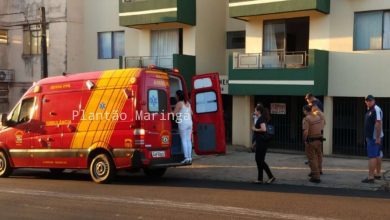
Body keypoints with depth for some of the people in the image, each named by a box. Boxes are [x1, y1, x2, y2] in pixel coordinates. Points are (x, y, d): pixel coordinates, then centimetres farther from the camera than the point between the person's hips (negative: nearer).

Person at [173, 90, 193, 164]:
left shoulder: (179, 103, -10)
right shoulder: (188, 103, 13)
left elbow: (174, 113, -12)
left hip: (183, 123, -7)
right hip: (189, 122, 7)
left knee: (184, 140, -5)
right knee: (188, 140, 8)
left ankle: (186, 158, -9)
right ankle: (190, 157, 6)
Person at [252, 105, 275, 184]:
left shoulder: (261, 119, -15)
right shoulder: (260, 119, 15)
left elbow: (264, 129, -29)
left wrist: (255, 129, -16)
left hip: (262, 142, -10)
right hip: (260, 142, 10)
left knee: (260, 160, -6)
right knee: (258, 159, 11)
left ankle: (271, 177, -1)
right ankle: (260, 179, 13)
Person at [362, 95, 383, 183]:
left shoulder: (376, 110, -17)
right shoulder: (369, 110, 14)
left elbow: (378, 124, -24)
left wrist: (378, 138, -26)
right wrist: (367, 136, 20)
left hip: (374, 138, -10)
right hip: (371, 137, 10)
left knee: (372, 157, -11)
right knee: (377, 156, 17)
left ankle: (371, 177, -12)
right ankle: (378, 174, 28)